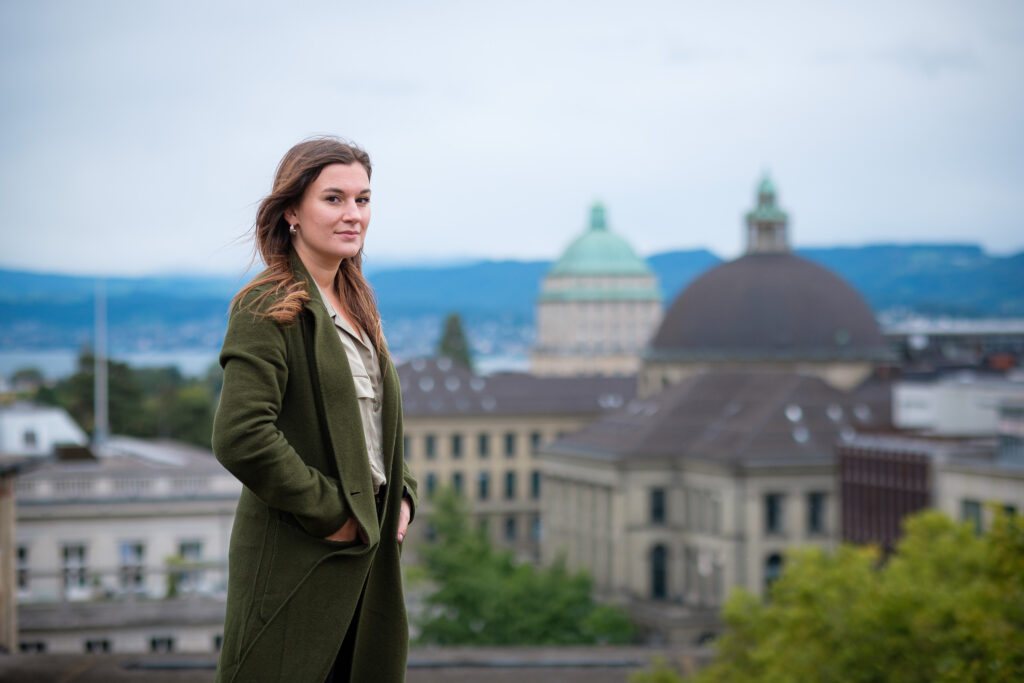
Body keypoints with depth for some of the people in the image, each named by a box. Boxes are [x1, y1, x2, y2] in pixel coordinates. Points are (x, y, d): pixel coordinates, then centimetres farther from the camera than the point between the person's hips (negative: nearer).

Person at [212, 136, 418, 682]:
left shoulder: (356, 307, 14)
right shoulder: (268, 308, -12)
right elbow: (239, 438, -23)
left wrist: (402, 494, 7)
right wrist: (329, 511, -17)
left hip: (364, 552, 8)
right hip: (295, 561, -8)